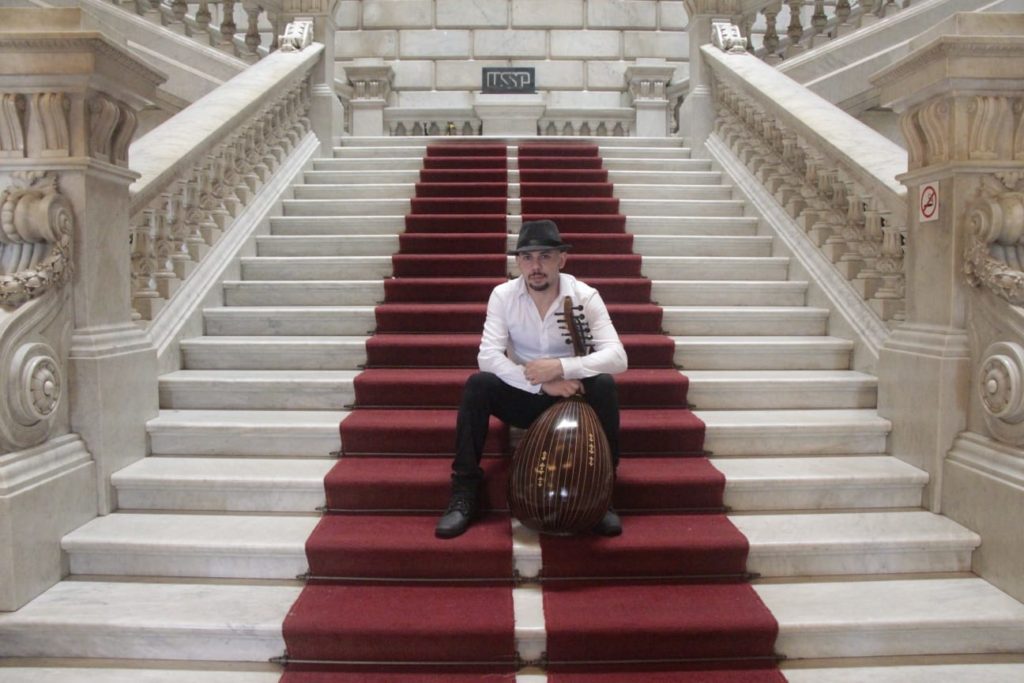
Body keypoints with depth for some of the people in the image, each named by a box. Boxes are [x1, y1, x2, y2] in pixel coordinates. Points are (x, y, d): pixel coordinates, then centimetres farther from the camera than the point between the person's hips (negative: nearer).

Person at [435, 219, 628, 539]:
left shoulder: (585, 296, -15)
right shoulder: (503, 295, -12)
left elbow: (617, 357, -25)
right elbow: (488, 356, -22)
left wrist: (561, 367, -39)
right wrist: (541, 383, -33)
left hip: (572, 397, 0)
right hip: (523, 396, 1)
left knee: (604, 385, -30)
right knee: (477, 385, -26)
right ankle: (464, 492, -16)